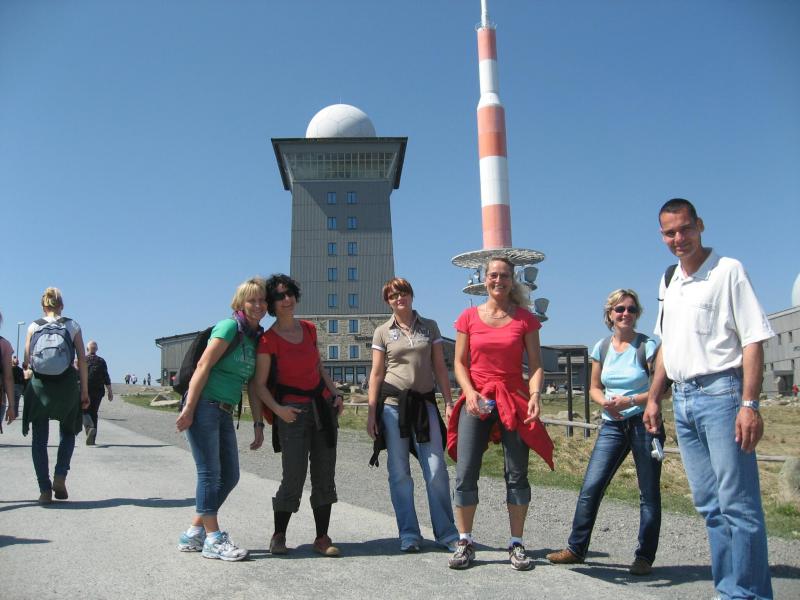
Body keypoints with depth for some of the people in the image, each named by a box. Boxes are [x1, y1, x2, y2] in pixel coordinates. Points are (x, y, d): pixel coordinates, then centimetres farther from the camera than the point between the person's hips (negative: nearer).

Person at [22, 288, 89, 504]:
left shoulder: (33, 327, 4)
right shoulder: (72, 326, 2)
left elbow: (27, 361, -2)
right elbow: (82, 360, -1)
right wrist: (84, 391, 3)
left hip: (39, 386, 0)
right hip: (67, 386, 0)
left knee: (39, 438, 9)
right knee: (68, 432, 18)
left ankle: (45, 489, 5)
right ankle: (60, 476, 0)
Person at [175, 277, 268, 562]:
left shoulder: (256, 338, 13)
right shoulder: (229, 327, -9)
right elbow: (203, 366, -15)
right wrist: (188, 409, -19)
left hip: (225, 412, 8)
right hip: (204, 406, -8)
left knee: (230, 476, 9)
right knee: (210, 473, -2)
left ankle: (193, 534, 21)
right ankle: (213, 539, 8)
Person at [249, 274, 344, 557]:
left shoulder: (309, 329, 8)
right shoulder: (268, 340, -7)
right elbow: (258, 384, -6)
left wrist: (335, 393, 10)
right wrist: (277, 409, -19)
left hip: (322, 407, 5)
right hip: (292, 412, -5)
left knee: (325, 476, 5)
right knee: (293, 479, -6)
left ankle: (322, 538, 15)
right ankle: (278, 536, 15)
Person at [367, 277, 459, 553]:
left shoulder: (429, 327, 9)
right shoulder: (382, 332, 6)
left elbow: (440, 368, 8)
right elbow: (376, 373, 5)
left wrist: (448, 401, 0)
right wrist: (372, 413, -1)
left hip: (424, 403, 1)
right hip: (393, 403, 0)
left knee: (436, 469, -4)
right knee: (399, 471, 3)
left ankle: (447, 533, 8)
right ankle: (408, 535, 14)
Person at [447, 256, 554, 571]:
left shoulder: (525, 319, 3)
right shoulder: (469, 317, 5)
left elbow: (535, 364, 1)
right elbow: (459, 363, 5)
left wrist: (535, 395, -15)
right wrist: (469, 393, -11)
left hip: (513, 401, 0)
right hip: (476, 400, 0)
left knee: (517, 474, 3)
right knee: (465, 473, -3)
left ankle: (516, 545, 15)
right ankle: (465, 543, 10)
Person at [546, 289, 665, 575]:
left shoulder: (647, 346, -6)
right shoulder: (602, 348, 6)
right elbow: (595, 388, 14)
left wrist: (630, 401, -18)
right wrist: (605, 402, -7)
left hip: (644, 423, -3)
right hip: (612, 426, 4)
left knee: (649, 492, 4)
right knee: (590, 486, -1)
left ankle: (645, 556, 18)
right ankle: (576, 548, 10)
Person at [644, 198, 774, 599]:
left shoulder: (728, 271, -6)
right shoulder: (668, 281, 15)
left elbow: (753, 340, -11)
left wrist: (749, 404, -19)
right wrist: (653, 398, 17)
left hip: (720, 392, -7)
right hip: (682, 398, 7)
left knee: (738, 503, -5)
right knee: (709, 504, 13)